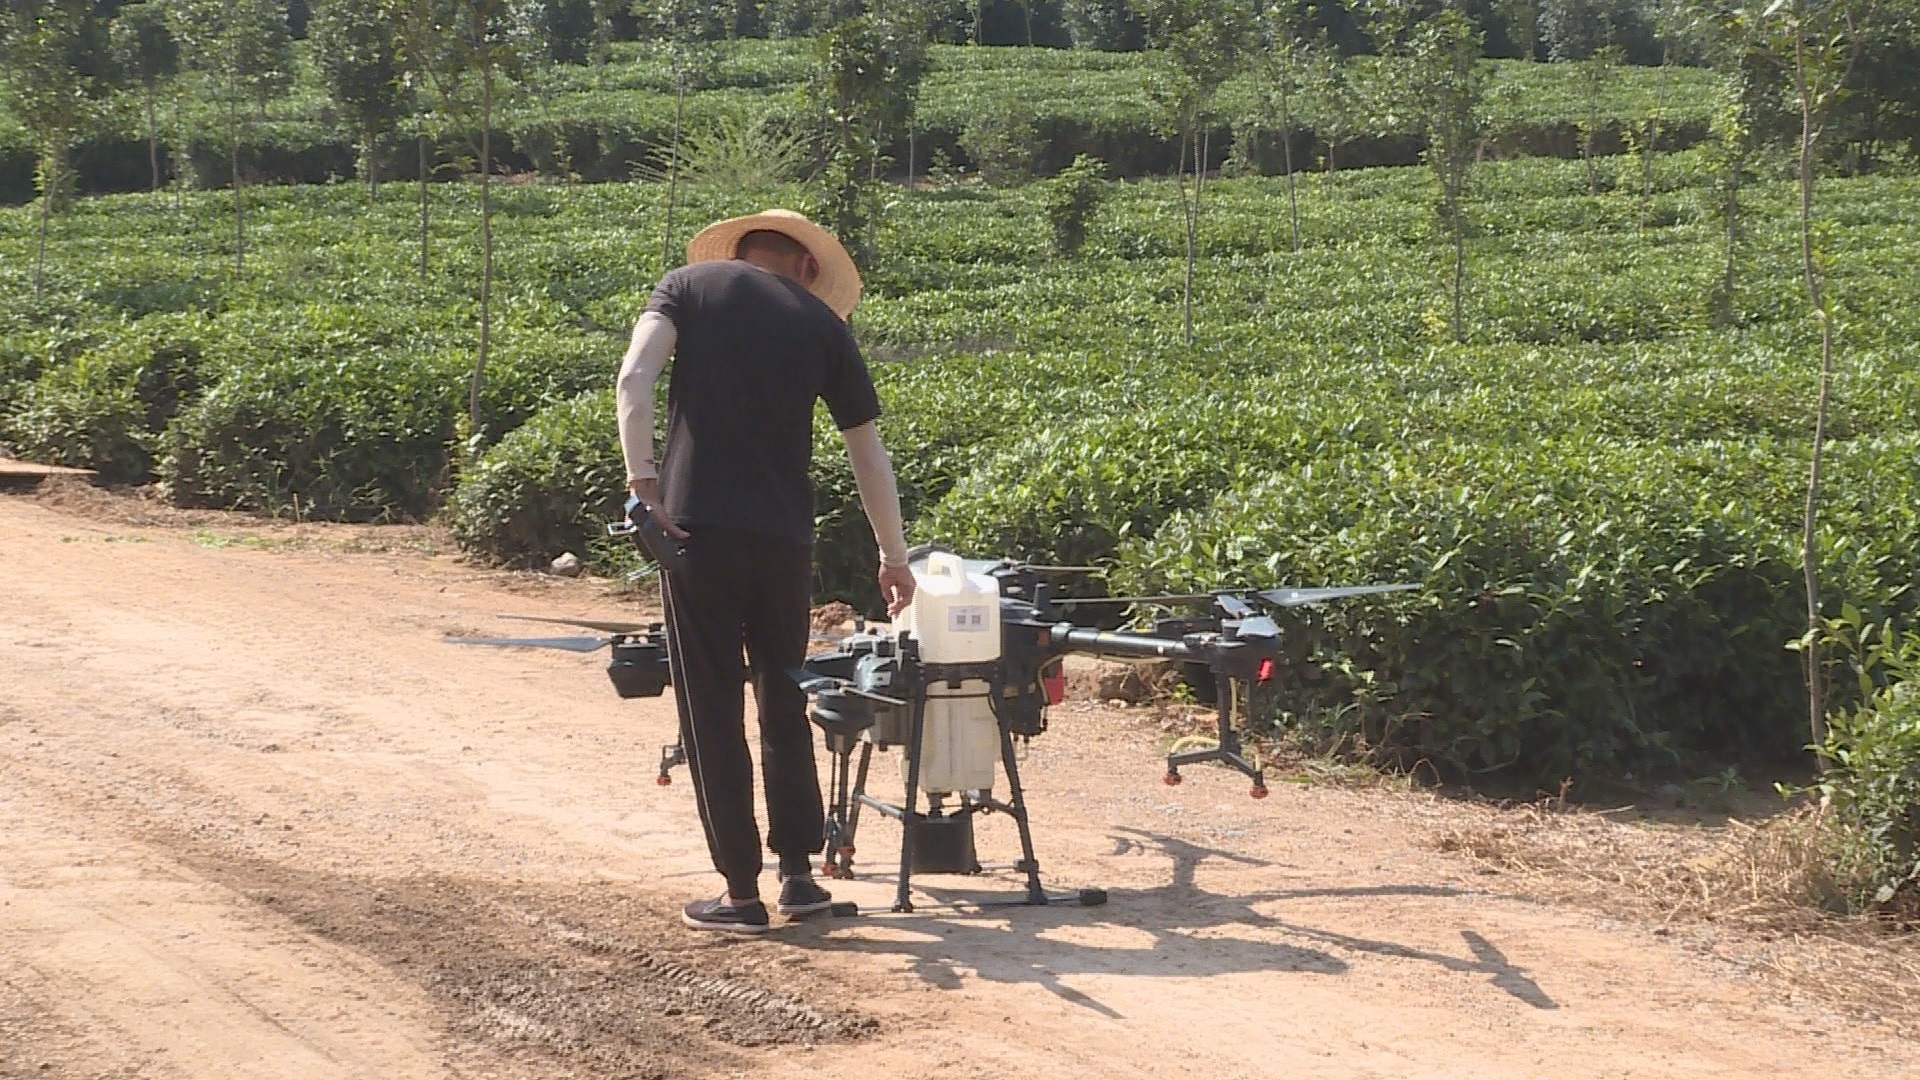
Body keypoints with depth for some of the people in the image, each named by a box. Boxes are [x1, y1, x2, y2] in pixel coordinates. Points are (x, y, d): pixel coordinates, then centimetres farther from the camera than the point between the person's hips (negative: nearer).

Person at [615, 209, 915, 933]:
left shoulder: (691, 285, 9)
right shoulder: (822, 322, 12)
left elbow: (635, 376, -10)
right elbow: (868, 453, 16)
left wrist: (642, 480, -14)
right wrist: (894, 558, 24)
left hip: (697, 527, -2)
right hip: (783, 538, 2)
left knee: (712, 714, 4)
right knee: (784, 705, 19)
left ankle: (741, 894, 6)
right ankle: (798, 874, 20)